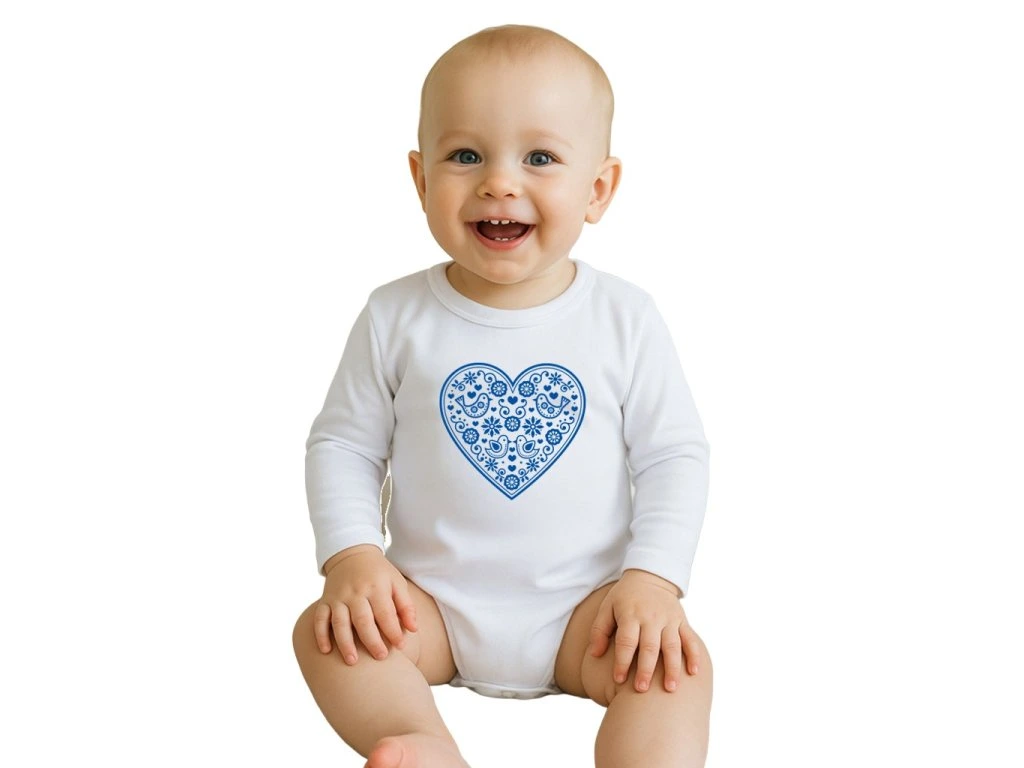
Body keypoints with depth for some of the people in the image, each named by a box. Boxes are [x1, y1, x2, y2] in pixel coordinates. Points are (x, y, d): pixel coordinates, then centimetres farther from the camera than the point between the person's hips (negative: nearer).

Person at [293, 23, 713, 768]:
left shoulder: (625, 320, -6)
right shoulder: (395, 318, -5)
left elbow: (675, 455, -2)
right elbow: (343, 443, 1)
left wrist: (653, 577, -14)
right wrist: (351, 553, -14)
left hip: (583, 610, -1)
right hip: (431, 603, 1)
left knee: (679, 665, -25)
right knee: (326, 632, -22)